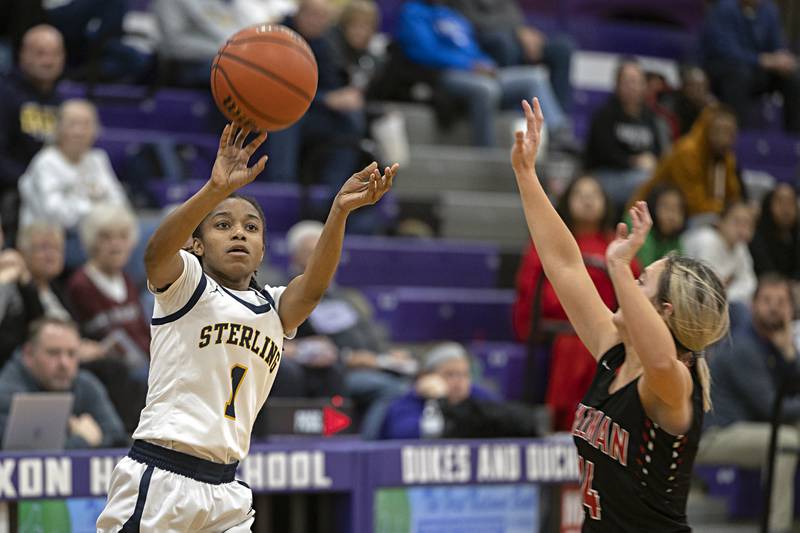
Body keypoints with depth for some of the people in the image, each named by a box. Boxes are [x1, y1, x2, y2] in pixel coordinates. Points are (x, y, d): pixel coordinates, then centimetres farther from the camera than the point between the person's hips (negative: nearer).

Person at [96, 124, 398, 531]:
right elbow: (157, 251, -20)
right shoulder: (186, 285, 3)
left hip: (224, 493, 5)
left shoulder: (274, 310, 15)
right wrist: (217, 189, -36)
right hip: (158, 480, -5)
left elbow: (312, 286, -7)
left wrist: (340, 211, -25)